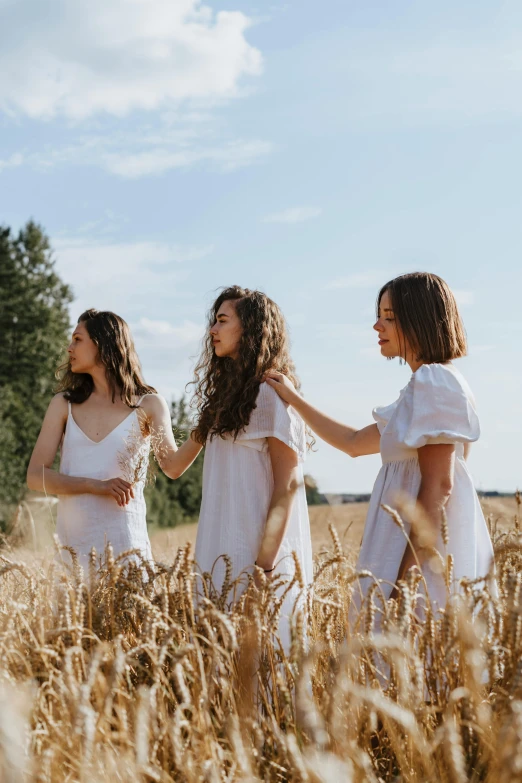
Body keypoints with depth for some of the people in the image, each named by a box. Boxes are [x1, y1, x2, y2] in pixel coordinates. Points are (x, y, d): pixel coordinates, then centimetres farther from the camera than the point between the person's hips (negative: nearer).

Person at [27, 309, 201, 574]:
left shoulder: (148, 405, 3)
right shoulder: (63, 405, 7)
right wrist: (96, 485, -14)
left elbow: (172, 466, 9)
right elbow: (35, 476, 0)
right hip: (71, 540, 2)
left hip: (124, 540, -2)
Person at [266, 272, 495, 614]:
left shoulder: (435, 381, -12)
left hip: (427, 552, -10)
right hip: (420, 546, 10)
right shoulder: (424, 385, 18)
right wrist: (293, 398, 28)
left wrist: (406, 576, -22)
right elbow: (354, 443, 28)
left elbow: (438, 485, -19)